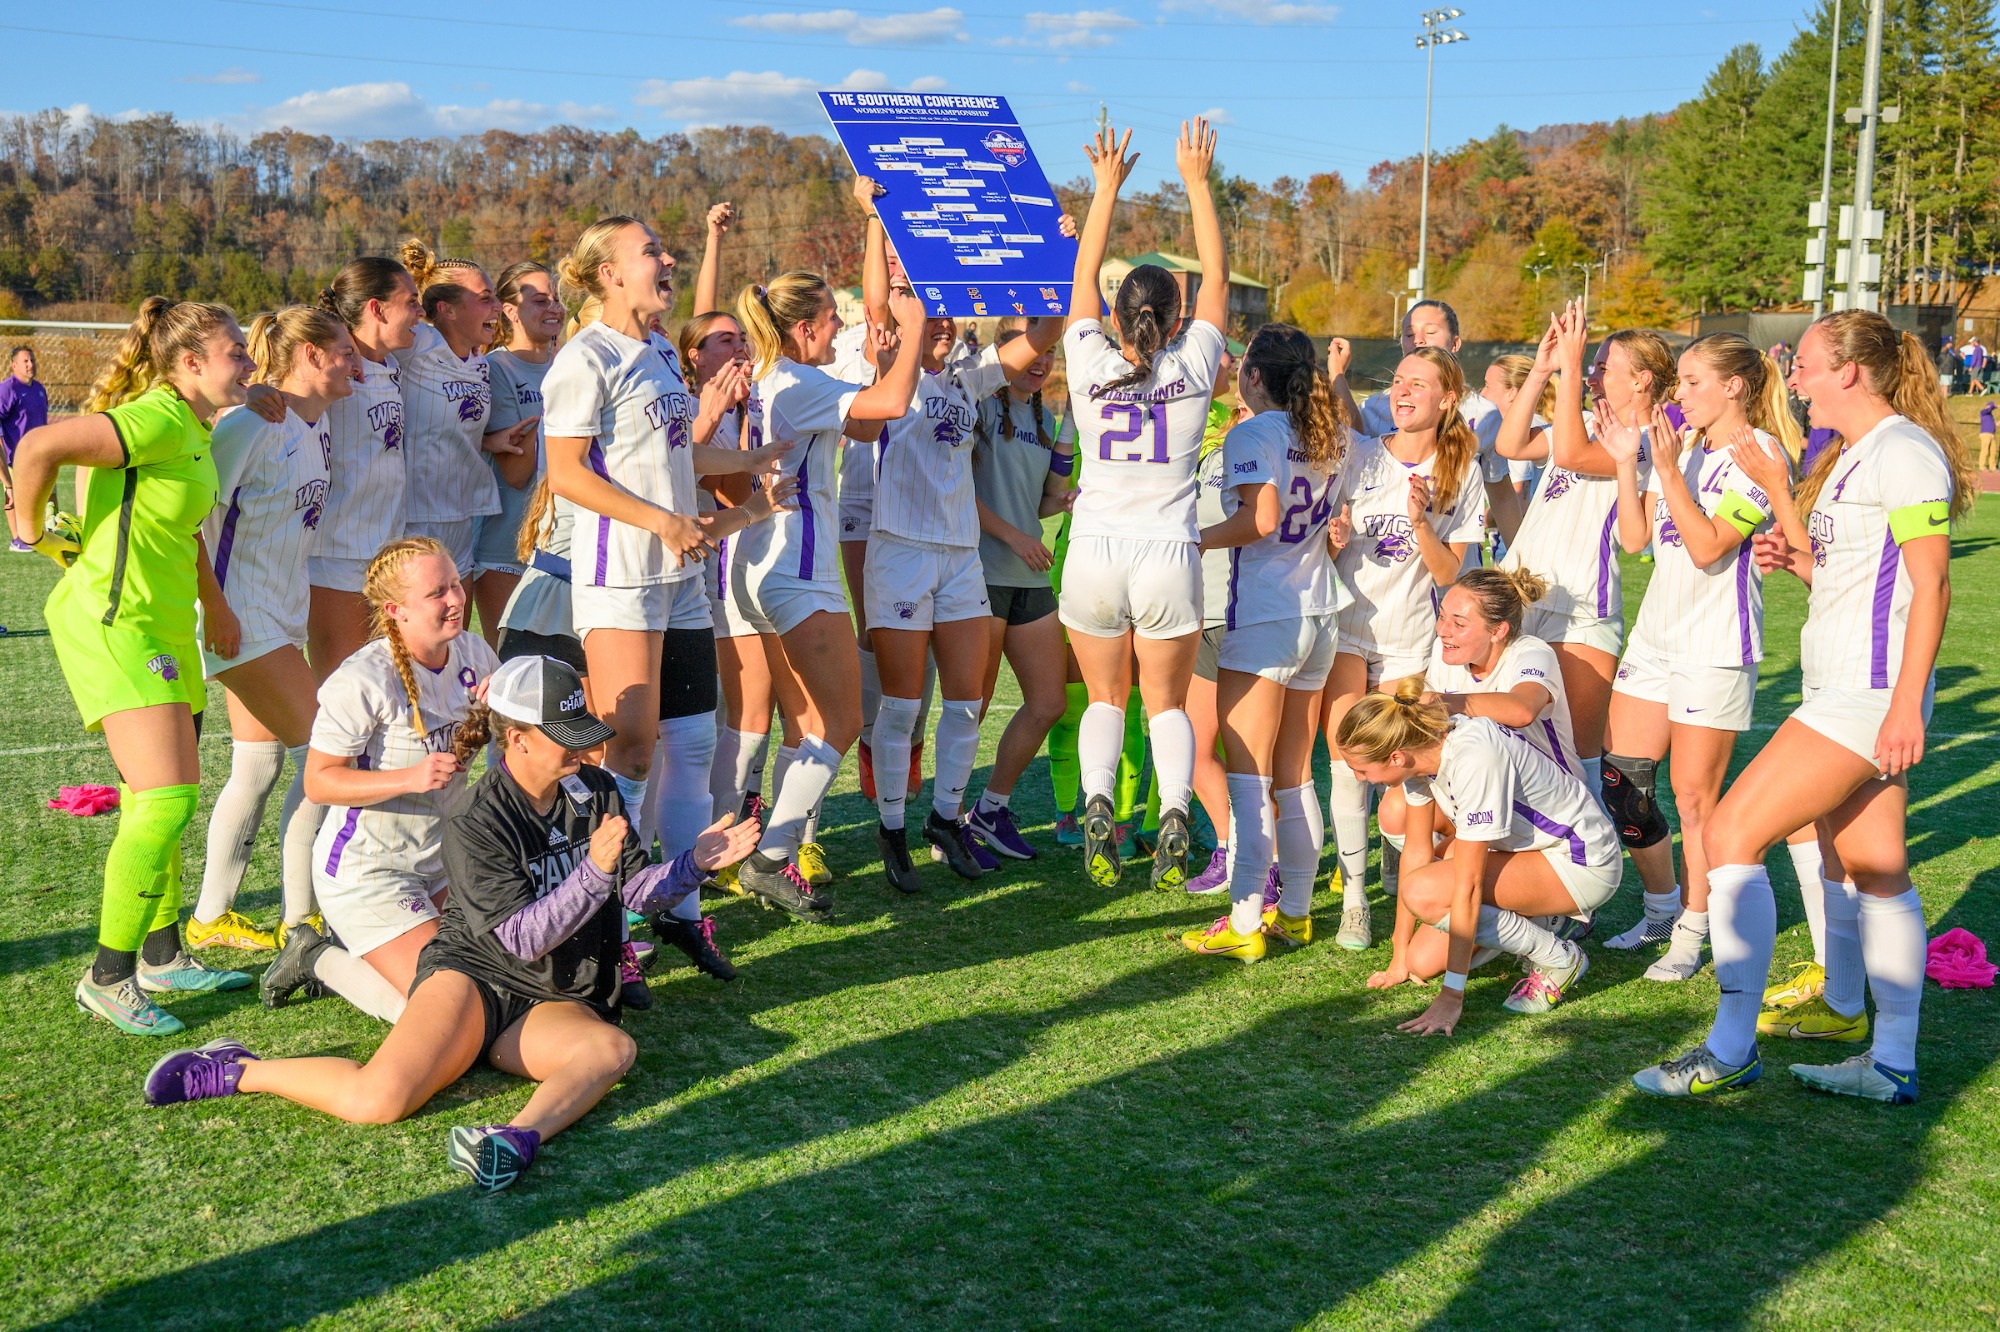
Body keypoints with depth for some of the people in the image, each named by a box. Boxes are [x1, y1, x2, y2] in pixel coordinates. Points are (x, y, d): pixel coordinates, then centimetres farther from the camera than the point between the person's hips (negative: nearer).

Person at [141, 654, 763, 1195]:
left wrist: (695, 864, -11)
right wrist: (593, 872, -30)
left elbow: (636, 891, 6)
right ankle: (238, 1071, -3)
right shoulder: (476, 823, -13)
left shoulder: (597, 793, 3)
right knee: (377, 1099, -26)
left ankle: (518, 1138, -55)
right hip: (473, 978, -4)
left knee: (613, 1048, -31)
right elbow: (523, 938, -19)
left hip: (553, 1007, 4)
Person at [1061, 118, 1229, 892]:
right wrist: (1197, 182, 12)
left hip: (1095, 557, 0)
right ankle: (1175, 810, -11)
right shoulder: (1192, 370, -3)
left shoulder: (1090, 367, -3)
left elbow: (1083, 273, 9)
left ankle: (1097, 799, -12)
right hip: (1169, 559, 0)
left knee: (1104, 698, 15)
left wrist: (1107, 186, 16)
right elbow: (1216, 275, 7)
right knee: (1167, 702, 13)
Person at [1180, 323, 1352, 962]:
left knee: (1248, 777, -5)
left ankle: (1244, 924, -5)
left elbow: (1261, 518, -23)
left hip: (1263, 616, -8)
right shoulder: (1335, 435, 11)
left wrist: (1195, 542, -14)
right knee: (1294, 778, 14)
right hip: (1319, 614, 8)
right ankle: (1295, 912, 20)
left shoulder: (1253, 434, -11)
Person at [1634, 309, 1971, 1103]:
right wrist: (1797, 559, 8)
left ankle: (1731, 1051, -9)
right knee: (1871, 870, 13)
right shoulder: (1854, 454, 19)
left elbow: (1931, 583, -18)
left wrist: (1905, 703, -23)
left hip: (1869, 692, -10)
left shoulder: (1905, 450, -12)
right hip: (1841, 686, 10)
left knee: (1731, 832, -13)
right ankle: (1883, 1054, 21)